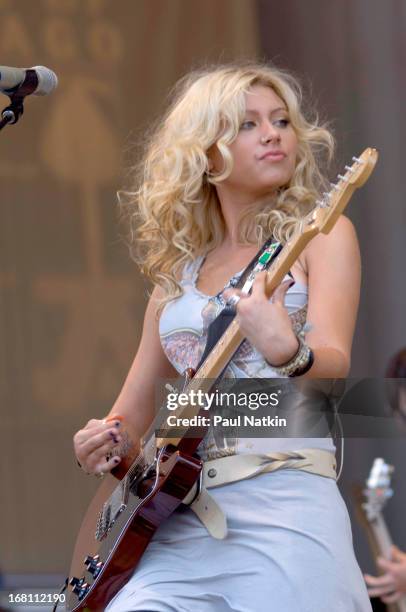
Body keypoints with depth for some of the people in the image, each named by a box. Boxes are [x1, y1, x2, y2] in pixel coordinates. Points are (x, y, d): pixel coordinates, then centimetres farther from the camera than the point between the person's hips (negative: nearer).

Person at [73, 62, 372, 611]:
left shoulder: (319, 234, 6)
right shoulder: (177, 269, 19)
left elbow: (335, 365, -10)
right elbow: (133, 411, 22)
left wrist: (288, 353, -32)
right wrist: (106, 444, 0)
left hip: (284, 501, -3)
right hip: (182, 515, 3)